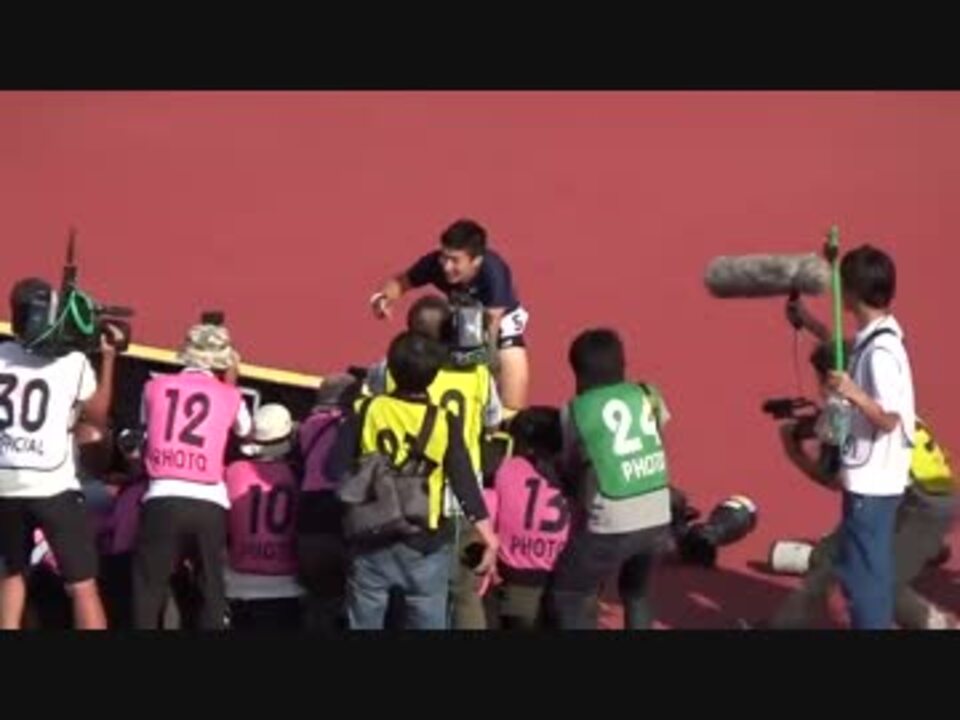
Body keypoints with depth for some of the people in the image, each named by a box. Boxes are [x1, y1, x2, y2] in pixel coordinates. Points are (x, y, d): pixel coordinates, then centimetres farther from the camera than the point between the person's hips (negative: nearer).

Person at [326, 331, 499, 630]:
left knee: (365, 623, 12)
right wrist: (489, 538, -4)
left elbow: (334, 470, -5)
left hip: (371, 541, 1)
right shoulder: (444, 423, -8)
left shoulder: (366, 410, -6)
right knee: (429, 622, 9)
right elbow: (465, 484, -9)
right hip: (424, 544, -1)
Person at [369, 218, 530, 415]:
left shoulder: (493, 272, -39)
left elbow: (492, 323, -34)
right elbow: (401, 281, -13)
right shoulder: (435, 262, -29)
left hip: (501, 318, -3)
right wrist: (386, 297, -34)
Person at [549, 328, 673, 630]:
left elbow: (570, 469, 6)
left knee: (569, 598, 9)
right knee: (636, 592, 28)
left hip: (611, 525, -5)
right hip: (658, 520, 5)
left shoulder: (576, 411, -2)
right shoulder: (648, 395, 8)